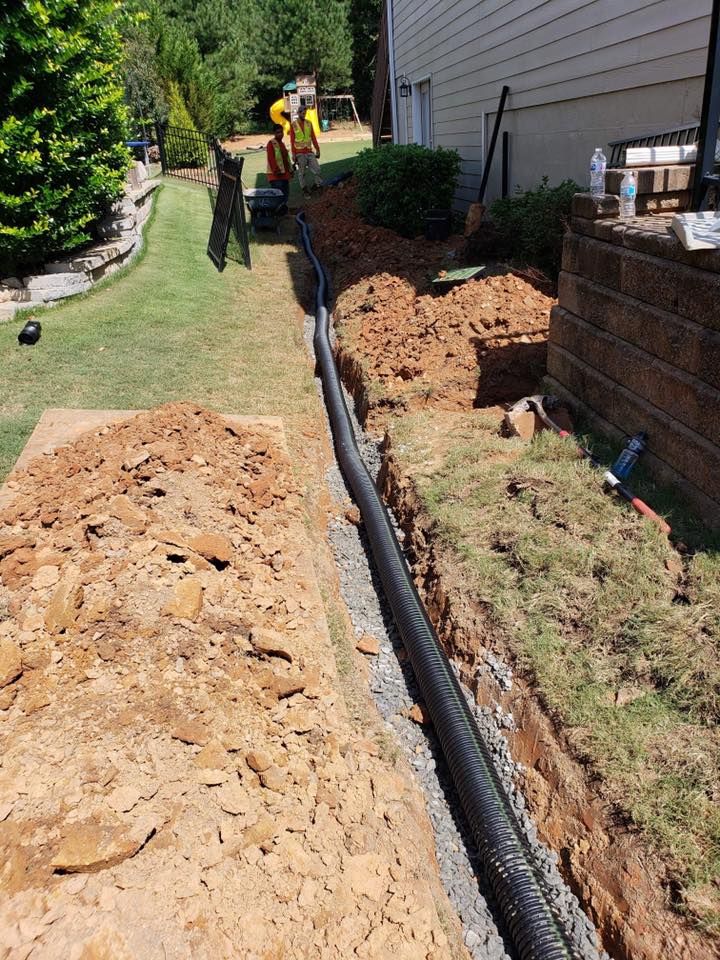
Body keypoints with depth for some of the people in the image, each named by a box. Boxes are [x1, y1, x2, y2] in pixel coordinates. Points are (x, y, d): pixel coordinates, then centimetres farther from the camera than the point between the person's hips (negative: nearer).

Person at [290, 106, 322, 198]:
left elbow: (313, 138, 10)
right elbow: (292, 141, -3)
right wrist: (293, 154, -7)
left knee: (316, 169, -6)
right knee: (302, 172, 1)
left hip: (310, 151, 3)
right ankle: (305, 190, 9)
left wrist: (317, 149, 6)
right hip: (300, 153, -3)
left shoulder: (309, 123, 7)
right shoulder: (293, 125, -3)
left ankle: (316, 184, 11)